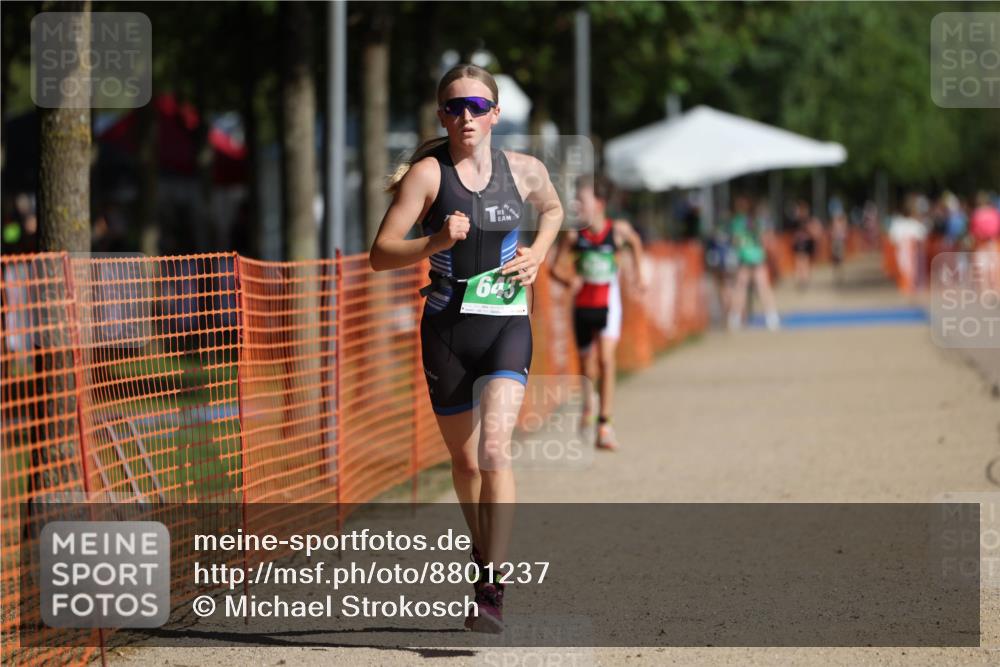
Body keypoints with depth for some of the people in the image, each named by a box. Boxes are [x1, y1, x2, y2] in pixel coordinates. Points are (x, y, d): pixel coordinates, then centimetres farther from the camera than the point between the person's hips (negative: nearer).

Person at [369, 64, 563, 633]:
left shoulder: (524, 170, 3)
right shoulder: (427, 173, -4)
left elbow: (553, 209, 27)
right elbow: (380, 254, -8)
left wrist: (538, 254, 8)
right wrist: (436, 242, -24)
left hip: (507, 325, 0)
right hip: (447, 329, 0)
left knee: (494, 447, -20)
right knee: (465, 459, 12)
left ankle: (493, 588, -22)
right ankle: (484, 550, 39)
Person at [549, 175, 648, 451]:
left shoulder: (618, 229, -7)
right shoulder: (574, 236, -7)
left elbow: (635, 242, 17)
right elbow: (552, 268, -2)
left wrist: (640, 273, 20)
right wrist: (567, 281, -22)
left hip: (608, 306, -2)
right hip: (582, 306, 2)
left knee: (606, 360, -19)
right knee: (587, 369, 13)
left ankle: (605, 426, -19)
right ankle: (587, 402, 47)